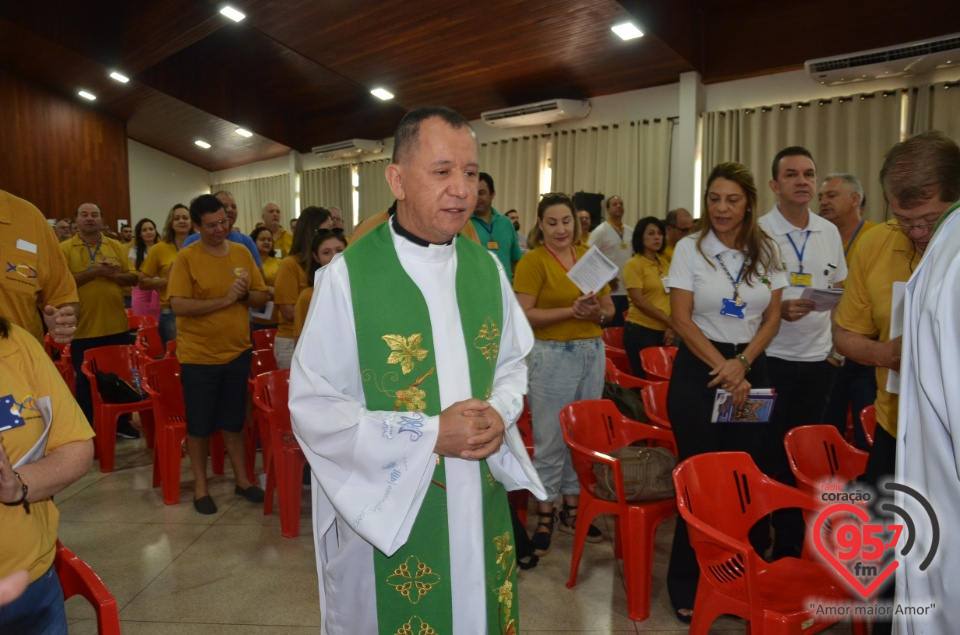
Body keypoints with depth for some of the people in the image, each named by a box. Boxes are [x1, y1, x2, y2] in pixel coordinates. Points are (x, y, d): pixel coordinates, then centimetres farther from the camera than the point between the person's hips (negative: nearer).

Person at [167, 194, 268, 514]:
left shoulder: (242, 253, 4)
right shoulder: (186, 257, -10)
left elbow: (262, 297, 6)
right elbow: (178, 306, -19)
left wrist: (245, 294, -15)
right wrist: (225, 299, -24)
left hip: (237, 352, 4)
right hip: (199, 355, -4)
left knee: (235, 420, 16)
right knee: (199, 424, 8)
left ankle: (242, 479, 28)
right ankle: (200, 486, 23)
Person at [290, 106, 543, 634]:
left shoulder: (487, 268, 0)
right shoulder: (347, 275, -16)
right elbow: (313, 406, -14)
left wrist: (500, 413, -11)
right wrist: (429, 435, -21)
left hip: (479, 504, 5)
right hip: (386, 506, -4)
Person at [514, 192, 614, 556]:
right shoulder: (533, 260, -7)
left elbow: (609, 308, 13)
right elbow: (524, 315, -15)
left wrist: (597, 312, -10)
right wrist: (572, 310, -20)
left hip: (593, 353, 5)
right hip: (552, 355, -5)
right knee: (551, 439, 3)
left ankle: (573, 507, 29)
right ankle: (545, 513, 20)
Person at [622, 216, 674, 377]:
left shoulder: (664, 261, 10)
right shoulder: (633, 264, -8)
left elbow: (670, 296, 10)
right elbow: (638, 301, -15)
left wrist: (671, 327, -2)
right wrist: (669, 321, -13)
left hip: (664, 330, 6)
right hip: (640, 330, -6)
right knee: (644, 379, 3)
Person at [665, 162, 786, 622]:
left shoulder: (766, 251, 5)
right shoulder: (690, 248, -4)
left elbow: (772, 318, 5)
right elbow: (682, 319, -8)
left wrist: (742, 363, -10)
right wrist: (722, 368, -13)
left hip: (751, 367, 3)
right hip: (698, 369, -3)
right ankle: (687, 583, 16)